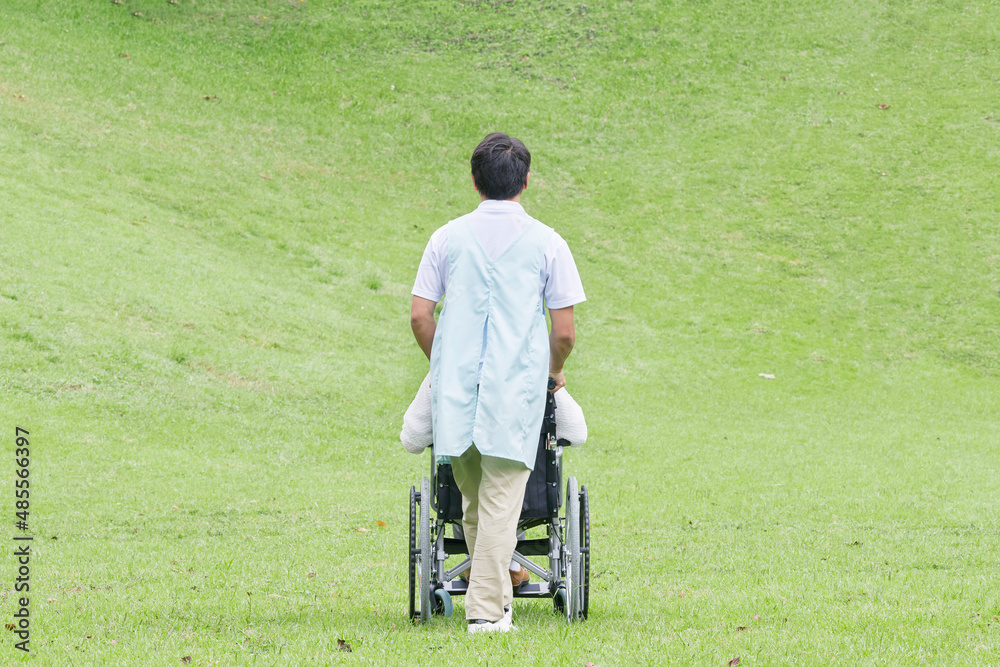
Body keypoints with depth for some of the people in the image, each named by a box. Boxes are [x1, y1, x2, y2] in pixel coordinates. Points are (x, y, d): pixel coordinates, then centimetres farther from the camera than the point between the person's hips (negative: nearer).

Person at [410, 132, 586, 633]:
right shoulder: (546, 243, 0)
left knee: (473, 502, 15)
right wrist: (555, 372, 18)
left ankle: (495, 595, 25)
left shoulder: (447, 238, 6)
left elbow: (419, 316, 4)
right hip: (516, 393, -3)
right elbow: (564, 331, -2)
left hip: (456, 388, 3)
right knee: (500, 500, -2)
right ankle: (486, 609, -6)